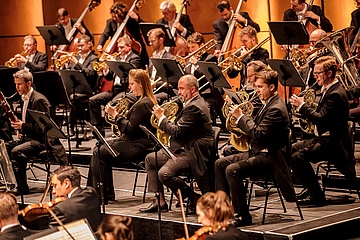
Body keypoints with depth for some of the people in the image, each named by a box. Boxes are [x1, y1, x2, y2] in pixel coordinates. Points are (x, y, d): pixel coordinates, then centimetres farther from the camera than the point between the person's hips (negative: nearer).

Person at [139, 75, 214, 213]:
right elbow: (179, 127, 20)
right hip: (183, 149, 12)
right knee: (150, 159, 14)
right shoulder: (192, 103, 15)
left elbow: (176, 131, -24)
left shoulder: (194, 107, -20)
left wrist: (161, 117, -12)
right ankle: (160, 201, 10)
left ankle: (195, 199, -7)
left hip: (193, 154, -12)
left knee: (164, 174, -28)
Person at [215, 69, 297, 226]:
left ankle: (243, 217, -20)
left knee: (232, 170, -28)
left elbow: (258, 134, -27)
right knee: (220, 164, 9)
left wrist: (240, 117, -19)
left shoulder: (276, 109, -19)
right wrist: (241, 123, 4)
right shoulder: (268, 104, 14)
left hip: (269, 158, -11)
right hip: (258, 152, 11)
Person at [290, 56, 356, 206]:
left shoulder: (336, 94, -20)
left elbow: (320, 119, -27)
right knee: (292, 149, 15)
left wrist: (301, 106, -19)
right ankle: (311, 188, 20)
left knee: (298, 157, -25)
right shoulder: (328, 90, 13)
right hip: (324, 137, 11)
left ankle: (317, 196, -15)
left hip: (333, 142, -11)